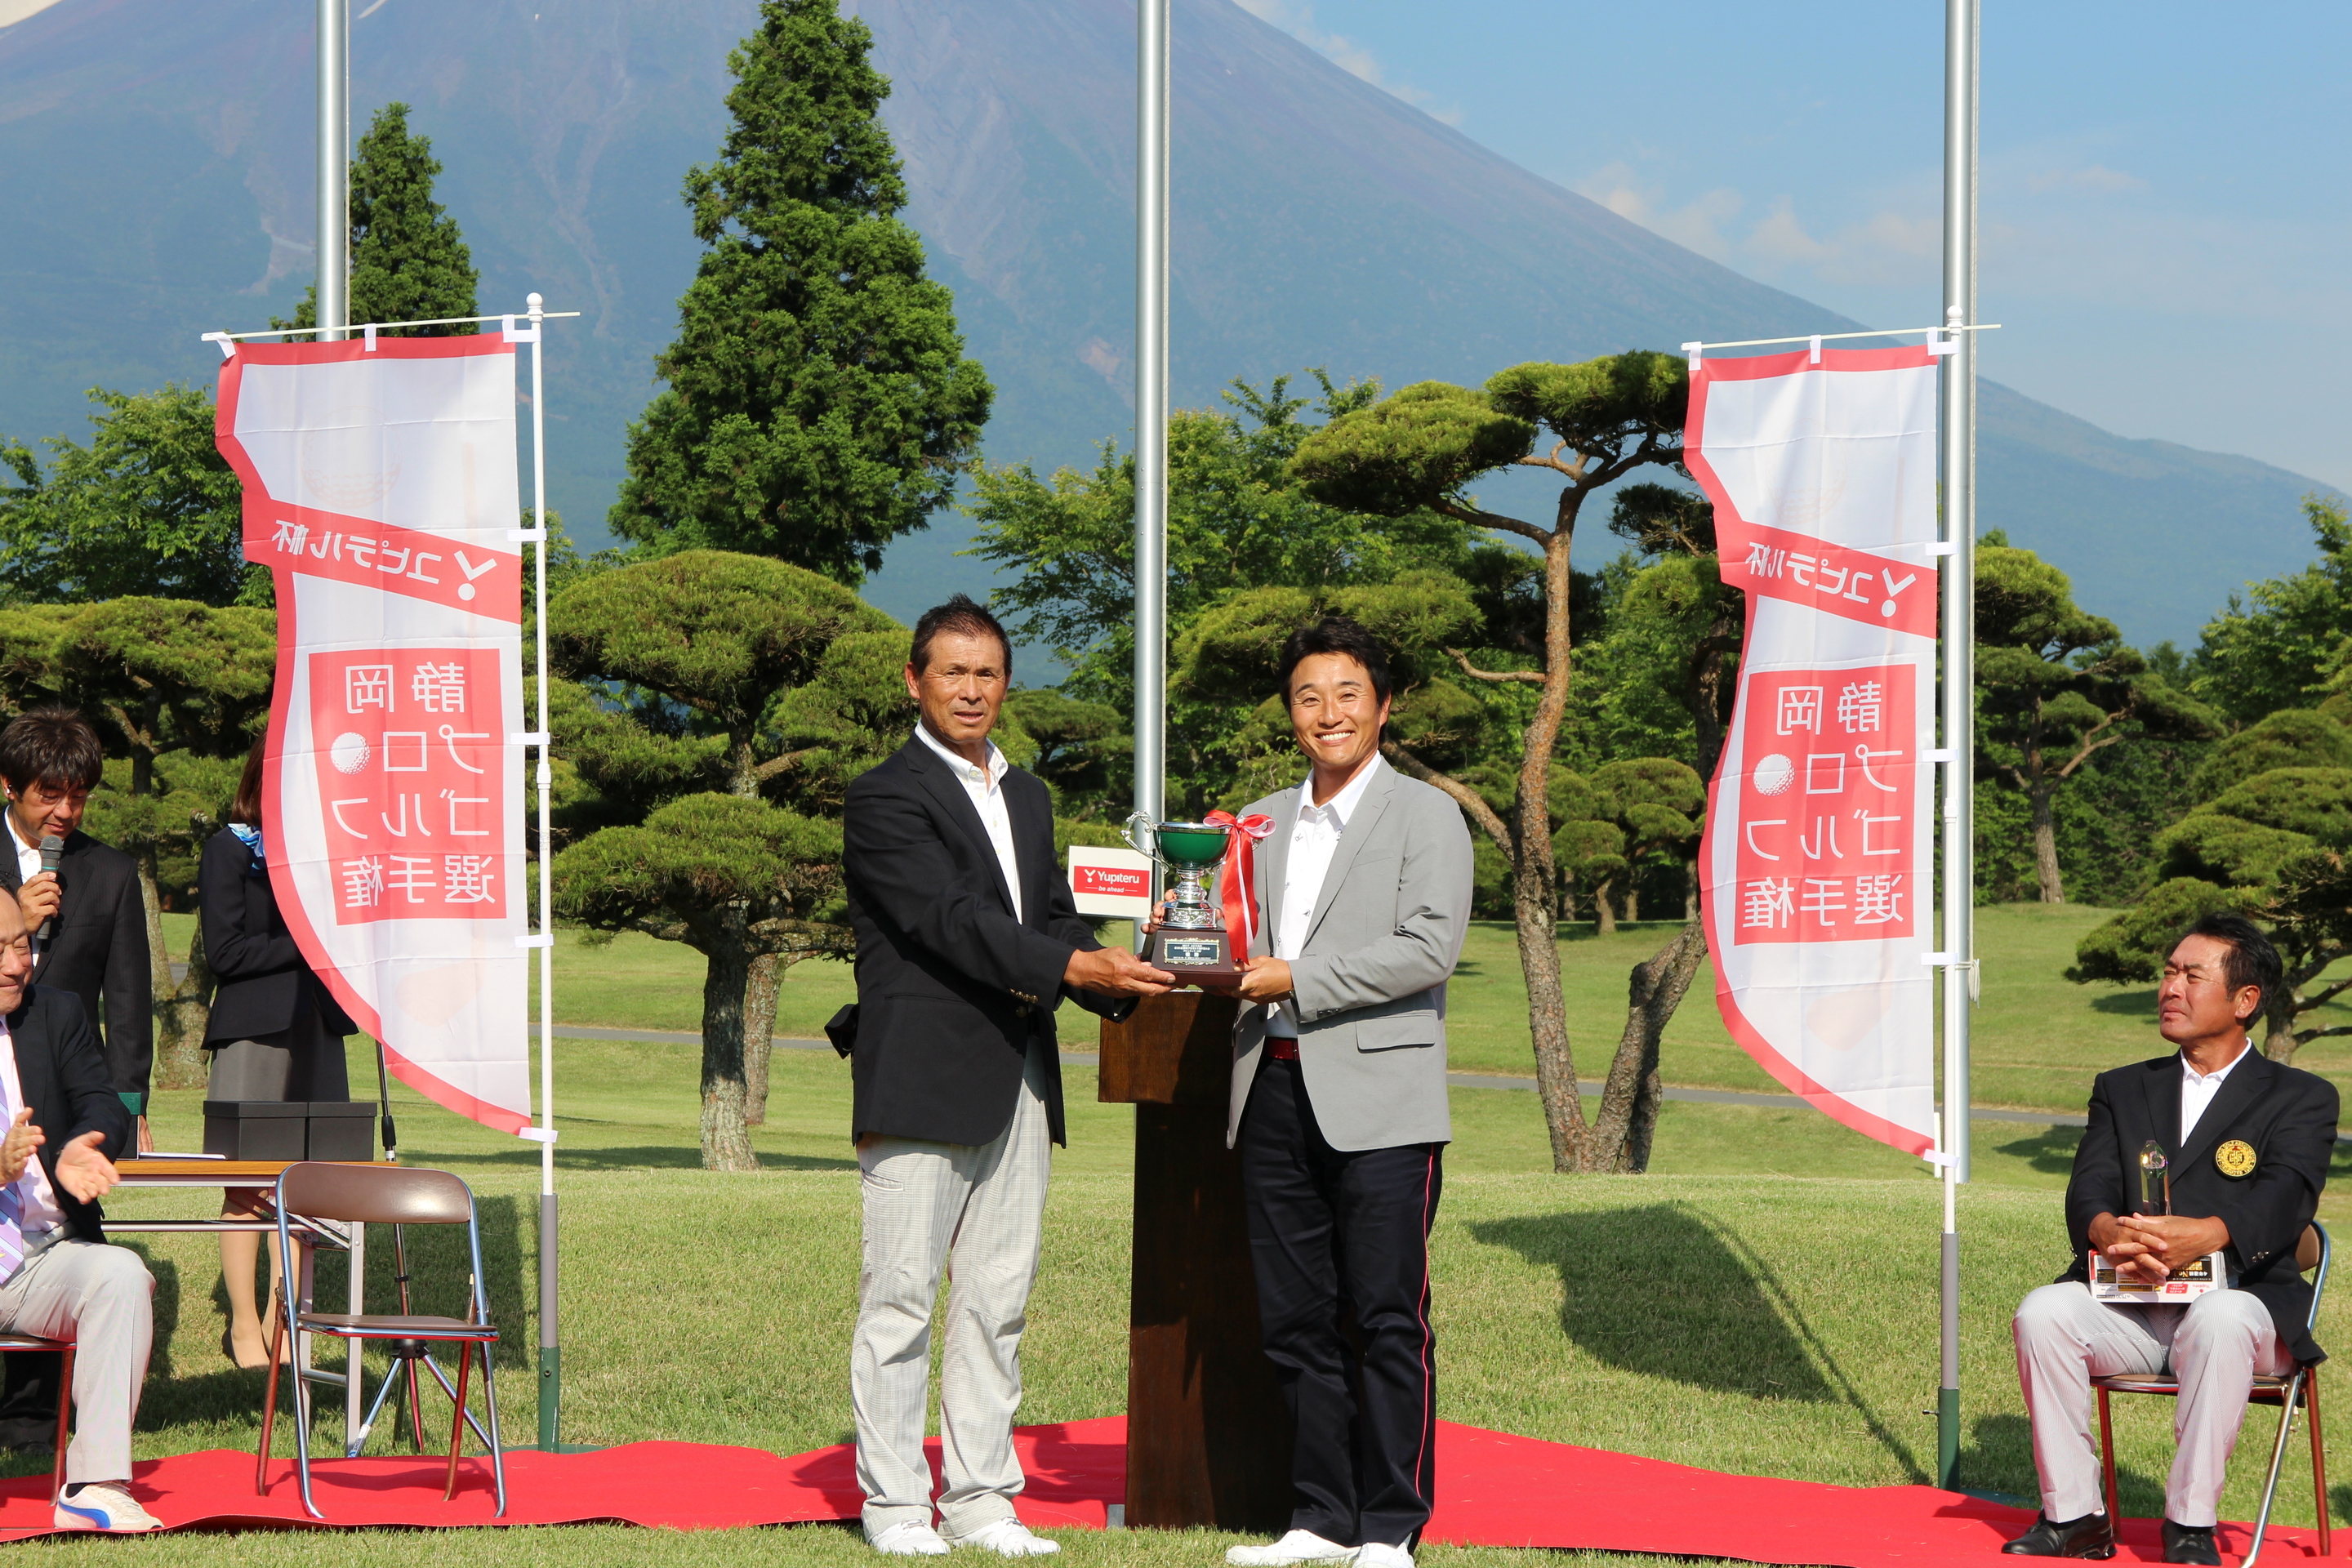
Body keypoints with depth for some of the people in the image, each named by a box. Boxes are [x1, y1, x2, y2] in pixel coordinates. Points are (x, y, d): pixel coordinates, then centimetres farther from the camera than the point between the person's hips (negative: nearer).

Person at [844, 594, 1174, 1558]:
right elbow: (951, 921, -17)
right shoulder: (886, 799, -6)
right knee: (901, 1297, -4)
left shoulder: (1026, 798, 20)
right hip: (923, 1084, -7)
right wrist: (1069, 968, -25)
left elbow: (1052, 917, 16)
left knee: (998, 1300, 8)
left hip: (1019, 1083, 7)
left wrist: (1118, 978, -5)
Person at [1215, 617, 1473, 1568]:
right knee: (1295, 1324, 7)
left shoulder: (1425, 818, 0)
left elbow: (1430, 949, -11)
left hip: (1377, 1105, -6)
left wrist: (1296, 978, -14)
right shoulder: (1264, 822, 18)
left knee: (1388, 1324, -3)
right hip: (1274, 1096, 6)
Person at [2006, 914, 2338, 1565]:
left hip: (2237, 1298, -4)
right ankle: (2074, 1516, -18)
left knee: (2222, 1320, -38)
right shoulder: (2122, 1090, 22)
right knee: (2042, 1312, -26)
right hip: (2128, 1310, 4)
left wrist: (2204, 1235, -34)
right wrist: (2106, 1231, -24)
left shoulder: (2300, 1098, 9)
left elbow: (2285, 1199, -11)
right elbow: (2090, 1188, 4)